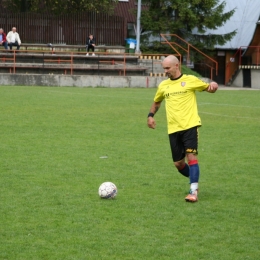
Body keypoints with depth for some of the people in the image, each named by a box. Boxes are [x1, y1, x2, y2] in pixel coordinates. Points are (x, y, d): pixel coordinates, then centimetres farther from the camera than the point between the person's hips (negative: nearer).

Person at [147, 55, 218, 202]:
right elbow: (157, 102, 28)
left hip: (190, 125, -5)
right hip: (173, 129, 5)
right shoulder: (163, 85, 13)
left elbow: (207, 88, 10)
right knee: (178, 163, 7)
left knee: (191, 156, -17)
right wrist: (151, 115, 11)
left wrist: (213, 85, -14)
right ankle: (195, 181, 32)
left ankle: (194, 191, -17)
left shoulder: (190, 80, 1)